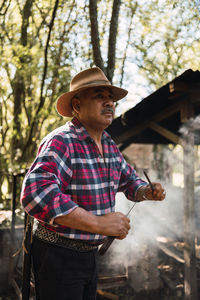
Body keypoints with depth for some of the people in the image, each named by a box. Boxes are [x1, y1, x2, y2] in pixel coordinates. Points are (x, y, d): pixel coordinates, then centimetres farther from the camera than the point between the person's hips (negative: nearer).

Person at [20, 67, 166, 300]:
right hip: (57, 255, -8)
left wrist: (146, 192, -4)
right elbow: (36, 193, -38)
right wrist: (98, 223, -38)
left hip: (89, 254, 8)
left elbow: (129, 180, 19)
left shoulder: (109, 145, 5)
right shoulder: (61, 142, -22)